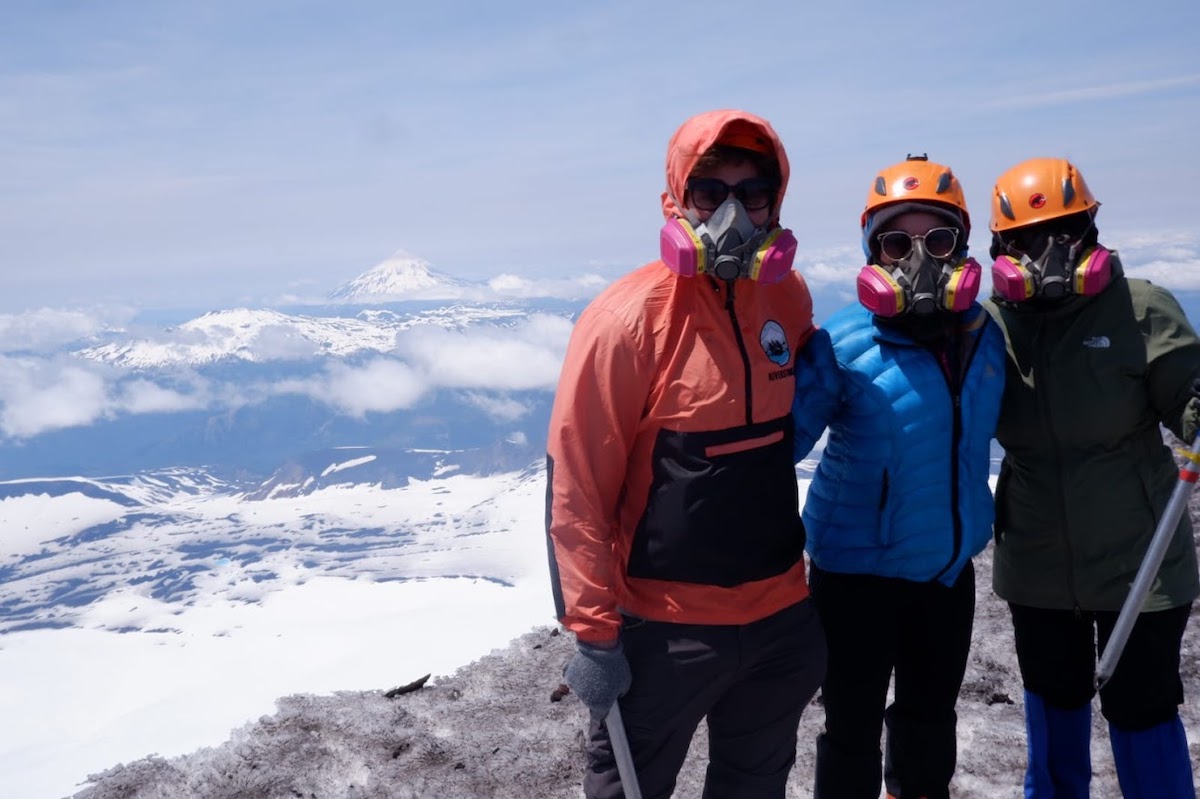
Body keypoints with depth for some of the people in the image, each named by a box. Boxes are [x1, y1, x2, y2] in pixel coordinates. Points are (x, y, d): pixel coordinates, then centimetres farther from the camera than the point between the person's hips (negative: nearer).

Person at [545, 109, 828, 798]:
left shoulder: (789, 297, 0)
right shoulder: (628, 319, -18)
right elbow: (576, 486, -16)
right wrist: (593, 630, -16)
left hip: (781, 613, 6)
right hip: (663, 628, -5)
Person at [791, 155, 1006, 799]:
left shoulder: (983, 334, -2)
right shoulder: (844, 343, -19)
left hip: (949, 568, 5)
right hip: (859, 569, -5)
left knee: (930, 715, 25)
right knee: (853, 726, 9)